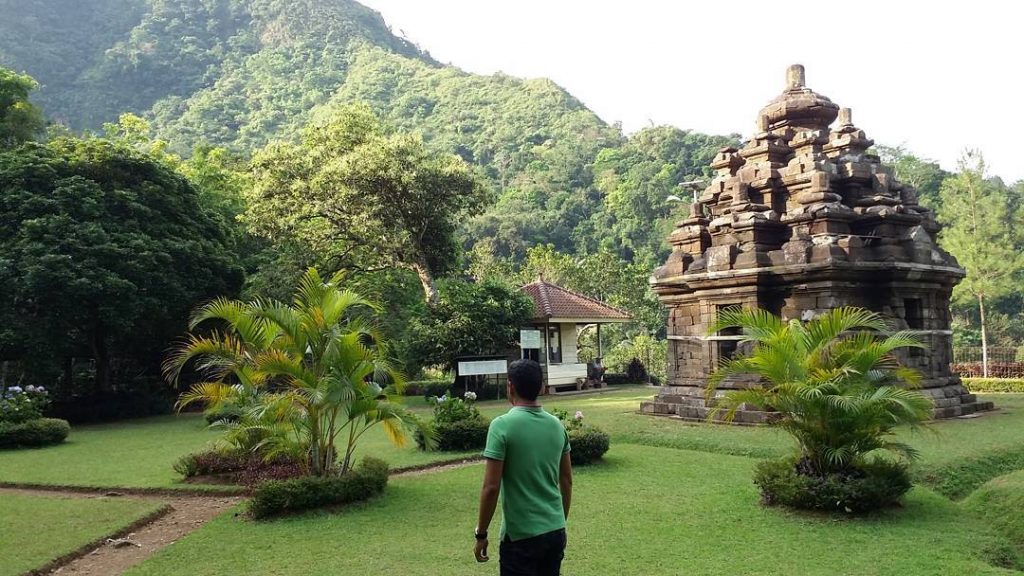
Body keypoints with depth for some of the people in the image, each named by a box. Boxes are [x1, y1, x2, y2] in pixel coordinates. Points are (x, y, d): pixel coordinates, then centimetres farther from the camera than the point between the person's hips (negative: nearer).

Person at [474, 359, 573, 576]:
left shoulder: (502, 425, -16)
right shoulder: (556, 425, 3)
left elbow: (491, 487, -17)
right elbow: (567, 481, 10)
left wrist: (481, 534, -6)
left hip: (521, 535, -6)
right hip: (556, 531, 6)